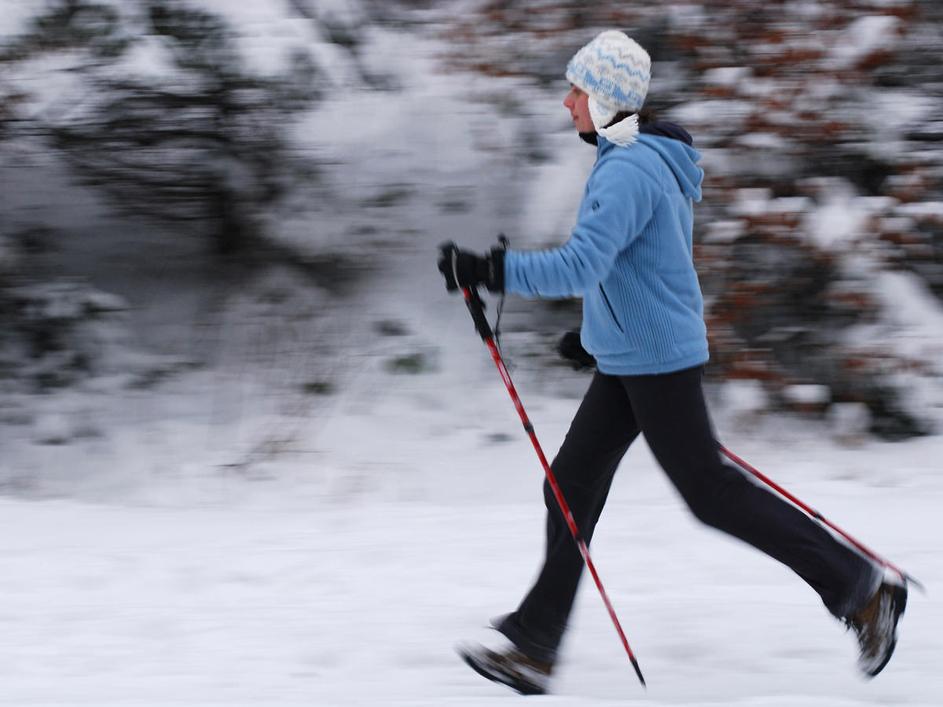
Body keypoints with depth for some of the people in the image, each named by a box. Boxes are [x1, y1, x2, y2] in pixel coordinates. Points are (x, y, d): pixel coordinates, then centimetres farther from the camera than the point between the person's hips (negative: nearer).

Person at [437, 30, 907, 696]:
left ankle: (861, 585, 3)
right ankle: (532, 646, 9)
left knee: (709, 489, -4)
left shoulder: (628, 171, -20)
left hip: (655, 361, -10)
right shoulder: (652, 161, 13)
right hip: (628, 363, 10)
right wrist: (597, 327, 27)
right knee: (572, 486, 8)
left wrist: (491, 271, -27)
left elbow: (582, 265, -29)